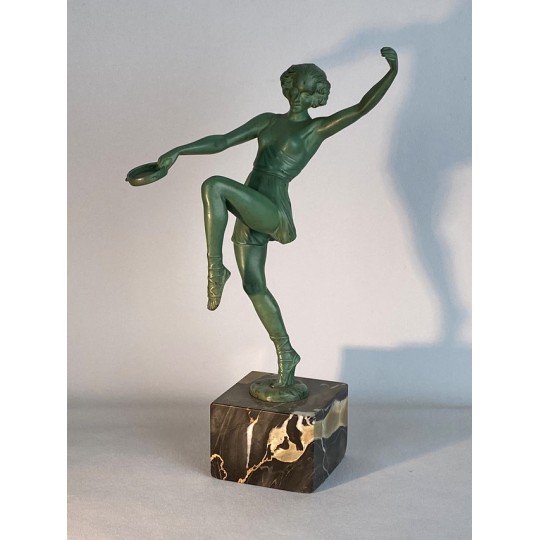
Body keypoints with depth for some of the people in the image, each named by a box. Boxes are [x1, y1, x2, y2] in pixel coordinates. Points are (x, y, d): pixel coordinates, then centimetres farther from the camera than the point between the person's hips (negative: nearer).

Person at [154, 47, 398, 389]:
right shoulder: (269, 121, 17)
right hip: (250, 215, 7)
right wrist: (179, 150, 0)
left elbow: (363, 107, -11)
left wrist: (393, 73, -25)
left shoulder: (318, 128, 2)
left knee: (214, 186, -29)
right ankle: (286, 353, 27)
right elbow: (222, 142, 12)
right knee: (255, 287, 13)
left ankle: (216, 268, -20)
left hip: (273, 214, -7)